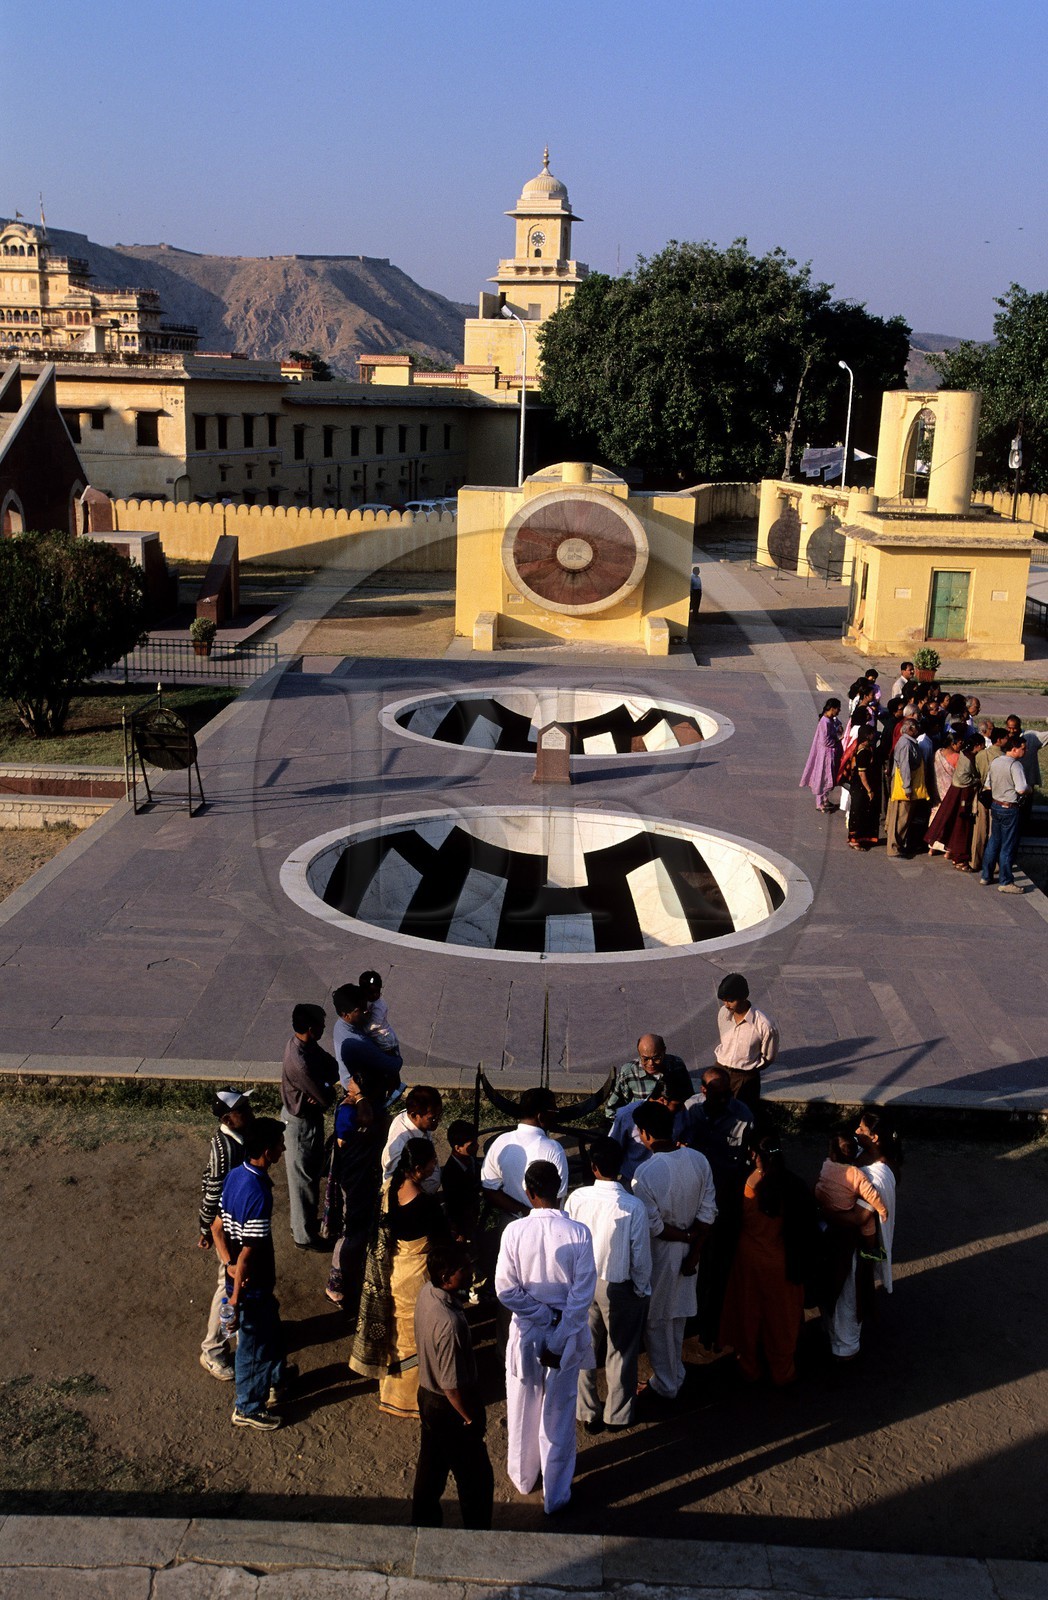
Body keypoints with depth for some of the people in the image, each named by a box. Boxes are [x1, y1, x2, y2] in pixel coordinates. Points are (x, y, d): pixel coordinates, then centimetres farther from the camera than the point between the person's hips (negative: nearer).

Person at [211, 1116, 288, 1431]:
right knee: (254, 1345, 13)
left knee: (272, 1331, 28)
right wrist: (236, 1295, -16)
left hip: (240, 1278, 9)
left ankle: (274, 1384, 49)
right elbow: (248, 1254, -27)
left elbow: (217, 1227, 4)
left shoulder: (235, 1175, -4)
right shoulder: (258, 1194, -33)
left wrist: (229, 1264, -3)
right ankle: (248, 1409, 32)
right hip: (252, 1286, -9)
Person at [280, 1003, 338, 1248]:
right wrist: (328, 1088, -6)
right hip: (302, 1123, -9)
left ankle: (301, 1221, 45)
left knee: (310, 1171, 26)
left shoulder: (302, 1042, -7)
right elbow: (326, 1098, -27)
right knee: (304, 1179, 9)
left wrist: (323, 1085, -20)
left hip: (303, 1115, 9)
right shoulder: (301, 1063, -35)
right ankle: (304, 1236, 27)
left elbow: (332, 1067, -1)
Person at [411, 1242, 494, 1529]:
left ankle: (424, 1522, 46)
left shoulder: (426, 1292, -11)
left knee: (431, 1463, 27)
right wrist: (472, 1419, -12)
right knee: (476, 1478, 14)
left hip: (427, 1395, 8)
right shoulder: (450, 1324, -38)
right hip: (450, 1408, -8)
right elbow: (453, 1386, -29)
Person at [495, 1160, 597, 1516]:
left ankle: (522, 1476, 41)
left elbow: (506, 1290, -14)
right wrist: (559, 1337, -13)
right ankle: (555, 1494, 25)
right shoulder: (578, 1234, -17)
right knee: (558, 1415, 14)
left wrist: (543, 1315, -8)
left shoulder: (514, 1232, -17)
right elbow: (583, 1294, -17)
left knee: (522, 1409, 21)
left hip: (525, 1333, 1)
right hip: (567, 1333, 0)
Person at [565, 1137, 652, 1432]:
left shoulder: (577, 1198, -17)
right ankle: (617, 1414, 33)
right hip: (618, 1288, -2)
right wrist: (642, 1289, 3)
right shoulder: (633, 1206, -23)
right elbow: (641, 1257, -15)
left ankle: (588, 1413, 33)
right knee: (621, 1353, 18)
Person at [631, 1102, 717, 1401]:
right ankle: (675, 1373, 41)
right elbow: (707, 1212, -7)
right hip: (689, 1250, 6)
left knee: (657, 1320, 14)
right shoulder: (698, 1161, -11)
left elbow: (653, 1227, -22)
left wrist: (685, 1237, -8)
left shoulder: (645, 1174, -29)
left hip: (661, 1254, -6)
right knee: (677, 1315, 24)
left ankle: (665, 1385, 29)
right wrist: (694, 1250, -5)